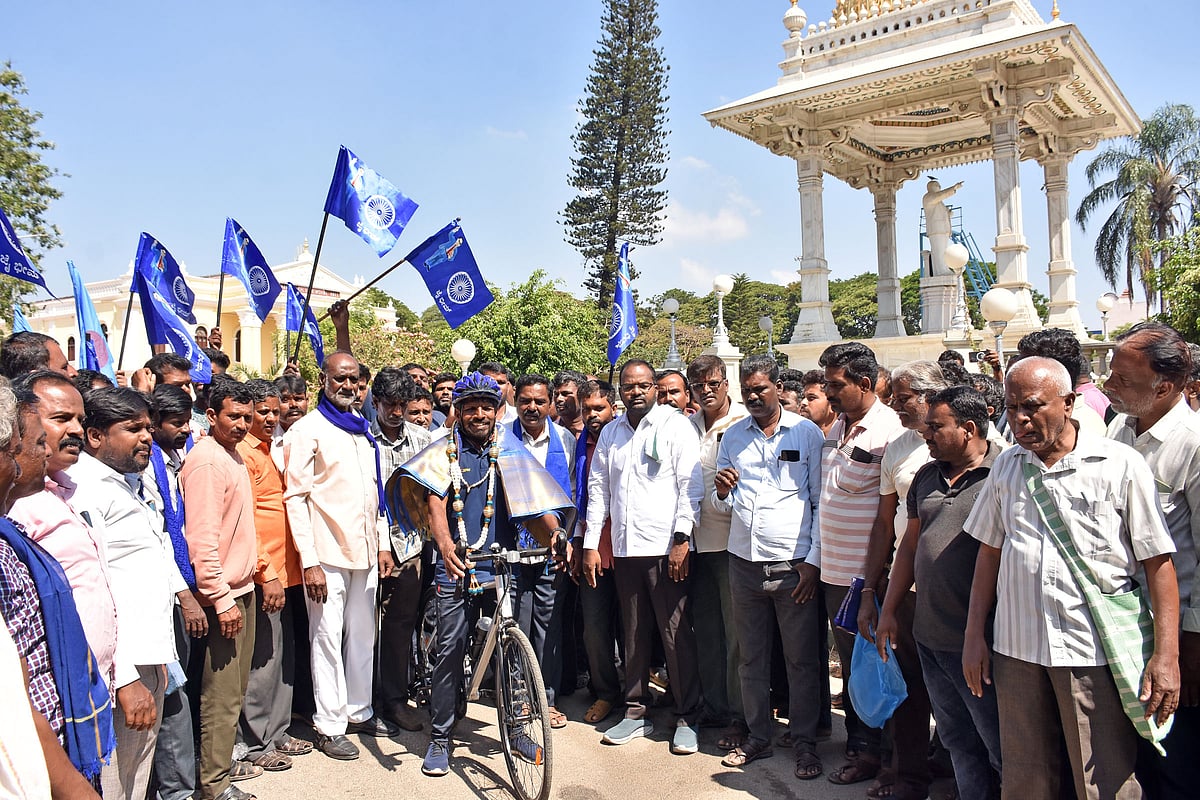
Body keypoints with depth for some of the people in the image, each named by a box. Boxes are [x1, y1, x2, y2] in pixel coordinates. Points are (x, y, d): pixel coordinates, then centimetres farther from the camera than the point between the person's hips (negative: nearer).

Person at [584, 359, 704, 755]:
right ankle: (636, 711, 24)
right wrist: (591, 544, 9)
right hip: (624, 549, 5)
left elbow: (691, 486, -7)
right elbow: (598, 489, 15)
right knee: (634, 634, 13)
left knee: (677, 635, 0)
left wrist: (681, 539, -15)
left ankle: (687, 718, 12)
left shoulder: (676, 426, -2)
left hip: (666, 548, -5)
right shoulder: (611, 433, 14)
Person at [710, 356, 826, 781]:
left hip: (794, 566, -3)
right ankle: (757, 737, 25)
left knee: (801, 659, 5)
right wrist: (721, 493, -10)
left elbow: (821, 502, 0)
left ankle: (804, 742, 19)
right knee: (750, 657, 12)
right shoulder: (732, 435, 10)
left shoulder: (807, 433, 0)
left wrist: (814, 560, -7)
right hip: (744, 563, 4)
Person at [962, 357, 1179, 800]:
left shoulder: (1122, 465, -5)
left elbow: (1158, 562, -4)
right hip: (1017, 647, 4)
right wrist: (974, 636, 11)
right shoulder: (1006, 466, 8)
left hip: (1095, 652, -4)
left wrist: (1166, 655, -10)